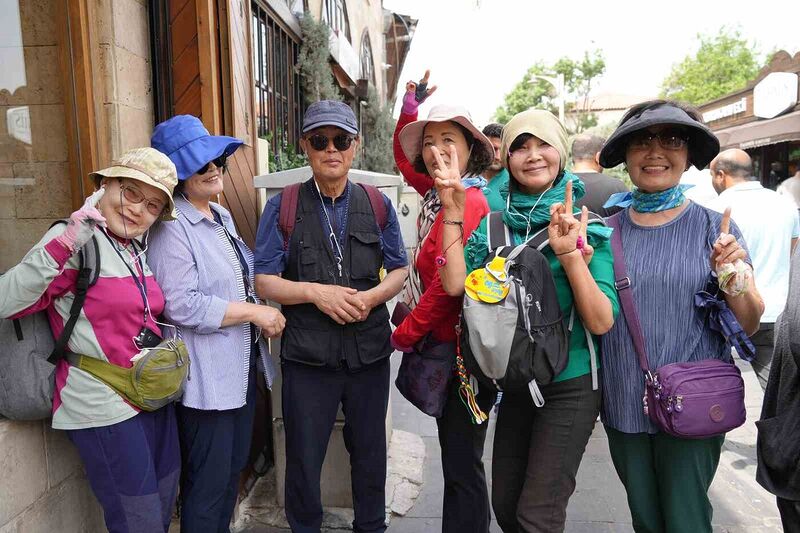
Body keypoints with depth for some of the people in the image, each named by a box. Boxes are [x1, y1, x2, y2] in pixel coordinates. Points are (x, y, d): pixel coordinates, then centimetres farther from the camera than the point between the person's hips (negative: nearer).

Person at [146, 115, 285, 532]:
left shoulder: (221, 216, 11)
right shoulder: (171, 228, -17)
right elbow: (182, 306, -25)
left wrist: (263, 314, 10)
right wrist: (255, 312, -19)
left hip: (241, 366, 9)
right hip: (206, 377, -9)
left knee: (234, 468, 21)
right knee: (209, 484, 5)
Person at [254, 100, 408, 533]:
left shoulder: (378, 205, 4)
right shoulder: (282, 208, -3)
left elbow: (399, 271, 8)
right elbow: (264, 282, -3)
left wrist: (370, 297, -13)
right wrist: (315, 292, -19)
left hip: (369, 350, 2)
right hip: (307, 354, -2)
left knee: (370, 452, 19)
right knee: (303, 458, 13)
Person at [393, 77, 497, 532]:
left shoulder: (466, 203, -18)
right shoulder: (440, 194, 9)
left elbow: (448, 284, -21)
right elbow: (404, 160, 26)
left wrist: (405, 334, -8)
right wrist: (410, 104, 14)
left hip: (462, 349, -9)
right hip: (445, 344, 9)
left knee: (461, 464, 3)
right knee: (455, 455, 22)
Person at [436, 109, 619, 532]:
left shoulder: (587, 225, -10)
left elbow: (602, 322, -17)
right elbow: (455, 284, -16)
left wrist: (570, 253, -29)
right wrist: (453, 211, -18)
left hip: (570, 387, -4)